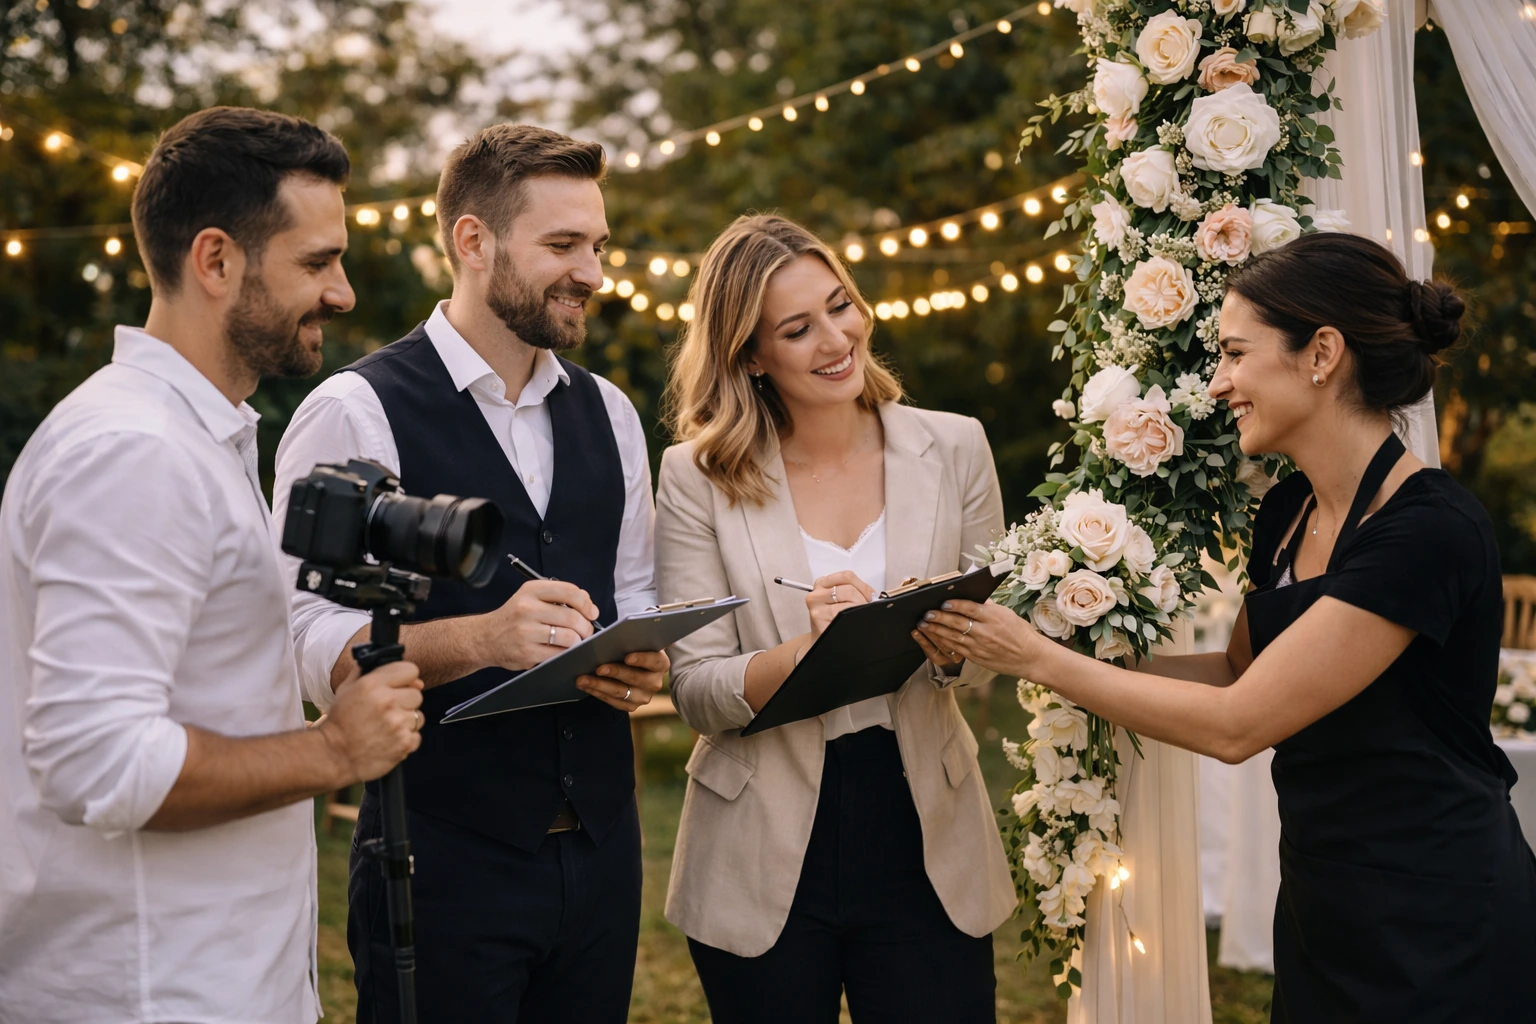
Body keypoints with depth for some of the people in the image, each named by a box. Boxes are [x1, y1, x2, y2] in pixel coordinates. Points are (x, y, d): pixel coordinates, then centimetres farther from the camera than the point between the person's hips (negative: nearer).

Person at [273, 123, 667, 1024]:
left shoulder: (608, 414, 12)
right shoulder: (356, 414, -9)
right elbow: (310, 642, -15)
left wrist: (644, 662, -4)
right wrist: (481, 637, -30)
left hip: (600, 843, 6)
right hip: (445, 861, -6)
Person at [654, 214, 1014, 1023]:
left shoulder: (953, 449, 1)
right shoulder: (697, 477, -5)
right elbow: (694, 691, -8)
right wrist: (805, 652, -26)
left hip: (925, 845, 1)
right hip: (765, 863, -1)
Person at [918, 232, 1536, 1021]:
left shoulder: (1429, 530, -22)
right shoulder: (1287, 513, 4)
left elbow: (1236, 724, -21)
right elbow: (1239, 671, 17)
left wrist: (1037, 658, -15)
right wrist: (1083, 652, 4)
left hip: (1438, 934, -7)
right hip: (1321, 907, 8)